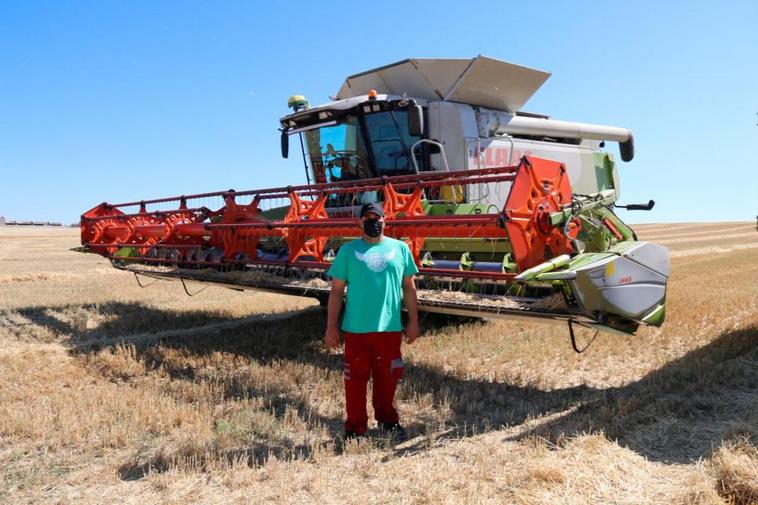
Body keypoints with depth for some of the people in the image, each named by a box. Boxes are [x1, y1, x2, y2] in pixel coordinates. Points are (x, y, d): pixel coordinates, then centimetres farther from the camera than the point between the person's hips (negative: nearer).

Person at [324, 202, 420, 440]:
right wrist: (331, 327, -2)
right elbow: (336, 291, 2)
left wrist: (413, 321, 8)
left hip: (390, 328, 2)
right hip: (356, 329, -1)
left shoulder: (400, 248, 6)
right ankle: (355, 428, 22)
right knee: (355, 379, 7)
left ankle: (387, 420, 35)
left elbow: (409, 288, 11)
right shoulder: (348, 251, 2)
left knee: (387, 378, 14)